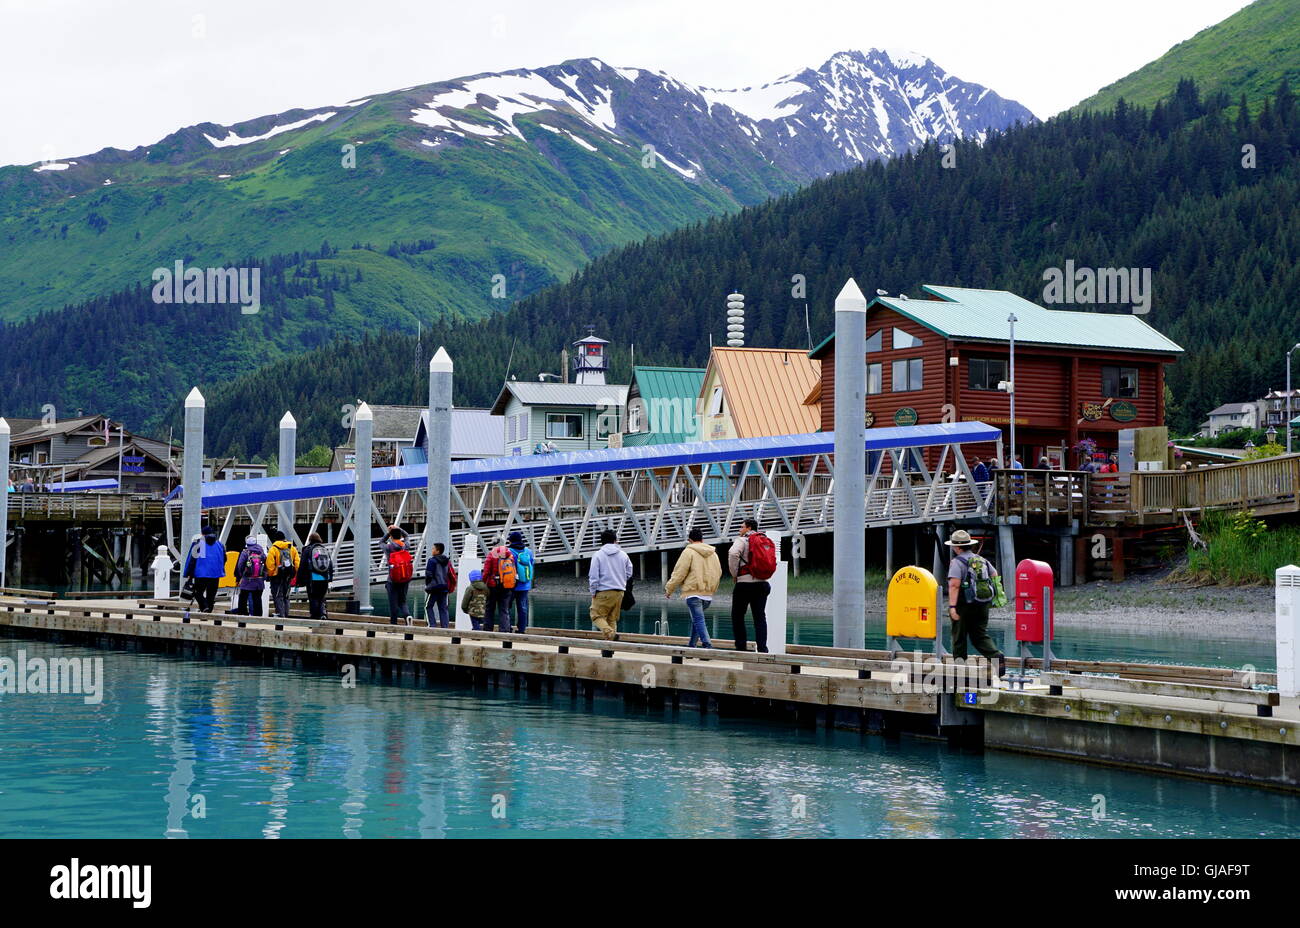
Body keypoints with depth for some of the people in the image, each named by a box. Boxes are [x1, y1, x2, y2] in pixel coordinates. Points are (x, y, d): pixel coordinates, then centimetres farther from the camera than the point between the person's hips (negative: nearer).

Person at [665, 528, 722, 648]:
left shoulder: (688, 552, -4)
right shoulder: (713, 553, 15)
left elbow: (679, 573, -7)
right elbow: (718, 573, 22)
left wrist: (669, 589, 4)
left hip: (693, 593, -7)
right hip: (708, 595, 7)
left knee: (698, 620, -11)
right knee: (696, 619, 19)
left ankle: (707, 644, -26)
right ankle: (692, 645, 23)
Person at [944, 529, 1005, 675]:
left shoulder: (957, 562, -9)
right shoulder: (982, 560, 12)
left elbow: (954, 585, -19)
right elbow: (995, 576, 15)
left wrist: (952, 606, -23)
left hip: (964, 606, -6)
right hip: (982, 606, 6)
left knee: (959, 637, 6)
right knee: (980, 635, 9)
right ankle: (997, 656, -14)